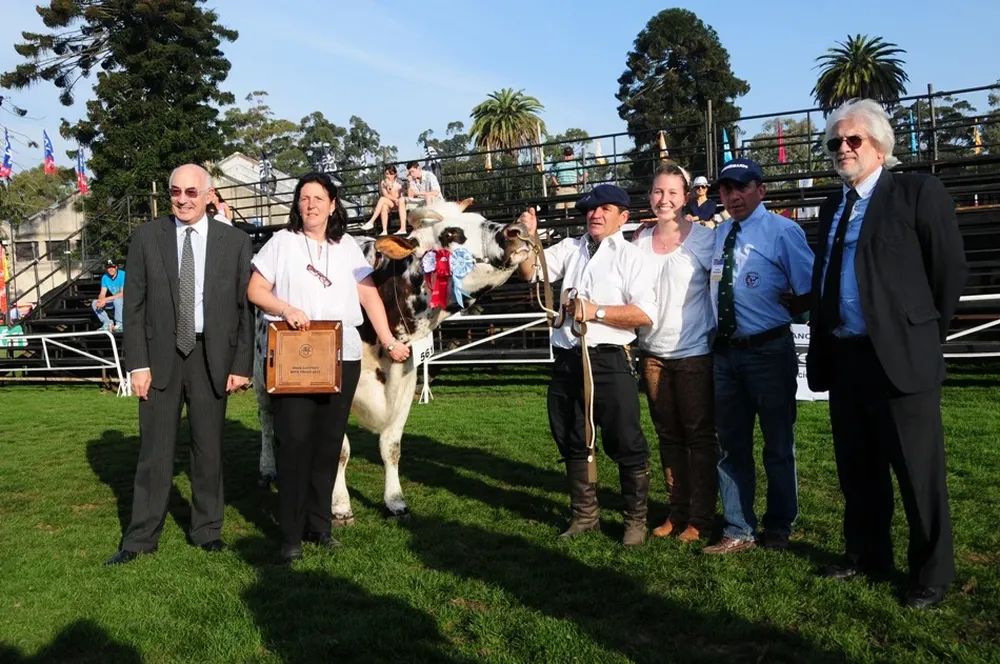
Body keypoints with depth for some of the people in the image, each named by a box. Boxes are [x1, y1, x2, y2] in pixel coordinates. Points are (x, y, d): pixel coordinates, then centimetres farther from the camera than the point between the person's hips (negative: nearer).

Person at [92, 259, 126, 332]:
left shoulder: (123, 275, -18)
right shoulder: (105, 277, 1)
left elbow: (123, 294, -25)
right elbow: (102, 294, 0)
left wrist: (106, 299, -28)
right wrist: (101, 301, -26)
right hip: (114, 300, 7)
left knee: (117, 300, -39)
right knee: (94, 303, -8)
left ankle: (119, 325, -26)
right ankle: (108, 323, -3)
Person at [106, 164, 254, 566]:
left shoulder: (235, 241, 1)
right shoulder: (146, 237, 2)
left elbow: (245, 307, 1)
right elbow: (134, 305, 1)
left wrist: (242, 365, -3)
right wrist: (137, 363, -6)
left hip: (212, 357, 0)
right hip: (161, 356, 0)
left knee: (208, 448, 9)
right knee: (154, 450, 5)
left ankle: (206, 529, 23)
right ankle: (141, 537, 17)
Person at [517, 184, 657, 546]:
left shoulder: (630, 255, -1)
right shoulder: (571, 248, 14)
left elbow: (645, 313, -10)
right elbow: (531, 272, 6)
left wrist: (597, 311, -15)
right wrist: (528, 239, -9)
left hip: (609, 362, -5)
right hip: (567, 361, 5)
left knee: (625, 444, 2)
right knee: (571, 442, 15)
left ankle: (636, 520, 20)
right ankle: (584, 515, 32)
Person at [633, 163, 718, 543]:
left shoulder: (703, 239, -7)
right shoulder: (639, 241, 5)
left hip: (694, 353, -5)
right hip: (653, 353, 5)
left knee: (699, 437, 4)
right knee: (668, 436, 13)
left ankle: (700, 519, 14)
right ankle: (677, 512, 25)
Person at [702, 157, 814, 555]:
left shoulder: (782, 231, -8)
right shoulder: (718, 234, 10)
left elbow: (810, 291, -10)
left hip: (769, 351, -5)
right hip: (725, 351, 6)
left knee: (778, 444, 11)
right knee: (732, 445, 12)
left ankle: (778, 529, 28)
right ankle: (738, 532, 24)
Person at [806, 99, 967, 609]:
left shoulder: (918, 192, -5)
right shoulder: (833, 206, 15)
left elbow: (950, 271, -5)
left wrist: (925, 335, 0)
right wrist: (823, 343, 11)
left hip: (901, 358, -6)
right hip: (842, 358, 7)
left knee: (919, 473, 3)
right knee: (857, 471, 16)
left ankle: (931, 573, 18)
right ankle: (866, 557, 32)